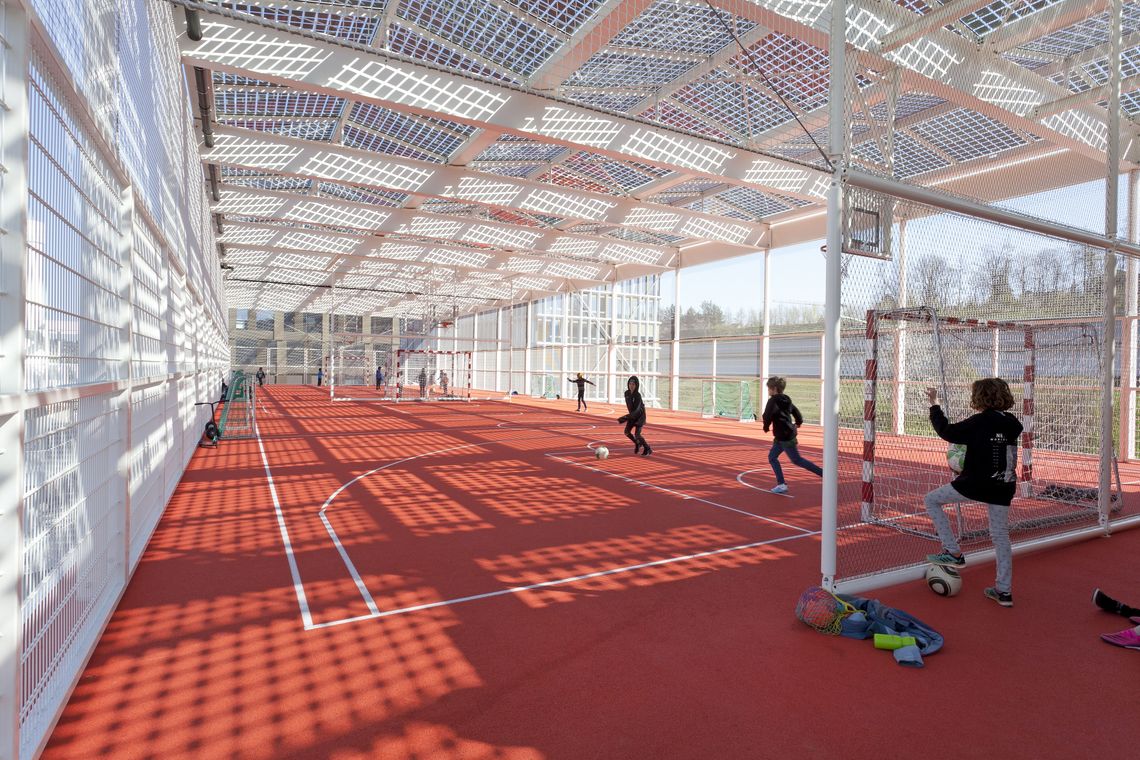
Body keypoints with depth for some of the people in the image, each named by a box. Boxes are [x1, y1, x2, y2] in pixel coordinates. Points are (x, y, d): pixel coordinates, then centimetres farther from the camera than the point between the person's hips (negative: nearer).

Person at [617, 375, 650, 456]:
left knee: (637, 434, -14)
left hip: (640, 415, -7)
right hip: (632, 415, 7)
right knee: (627, 432, -1)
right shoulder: (627, 393, -7)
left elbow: (636, 410, -35)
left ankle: (648, 449, 6)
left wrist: (625, 417, -44)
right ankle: (637, 443, 25)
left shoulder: (638, 395, -28)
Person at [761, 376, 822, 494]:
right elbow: (796, 412, 15)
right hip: (781, 436, 10)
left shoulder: (773, 400, -16)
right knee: (772, 457, 11)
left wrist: (766, 427, -8)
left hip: (785, 436, -10)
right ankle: (781, 484, 10)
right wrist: (798, 423, 30)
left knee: (797, 460, 1)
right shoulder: (786, 400, 10)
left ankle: (824, 473, 8)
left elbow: (767, 415, -25)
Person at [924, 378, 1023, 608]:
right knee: (1001, 536, 14)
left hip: (976, 484, -7)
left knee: (931, 500, 10)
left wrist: (934, 405, 1)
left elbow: (947, 432, -8)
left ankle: (953, 552, 7)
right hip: (1003, 486, 7)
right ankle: (1004, 591, 20)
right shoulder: (1011, 423, 7)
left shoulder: (979, 422, -14)